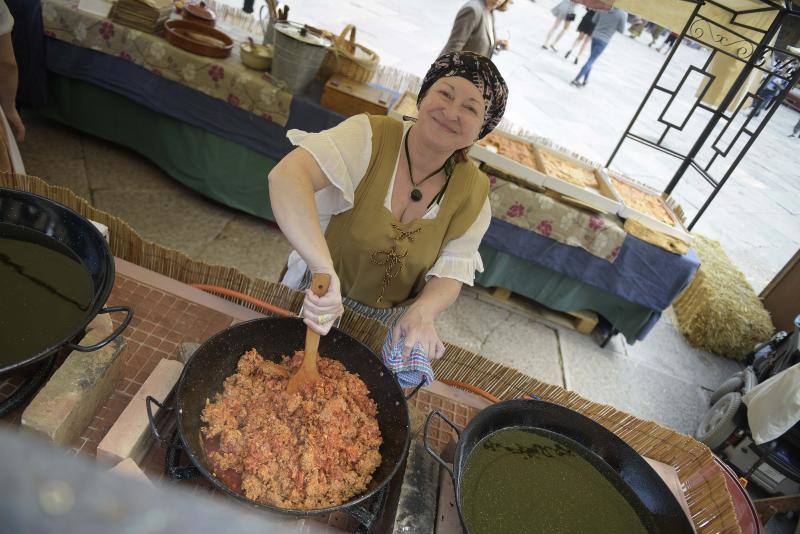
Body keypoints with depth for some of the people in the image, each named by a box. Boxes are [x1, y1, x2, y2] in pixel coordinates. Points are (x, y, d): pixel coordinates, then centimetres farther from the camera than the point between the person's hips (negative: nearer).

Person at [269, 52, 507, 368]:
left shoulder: (473, 193, -10)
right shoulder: (369, 137, -24)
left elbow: (451, 275, -12)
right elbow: (286, 176, -41)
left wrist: (422, 313, -35)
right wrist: (325, 270, -54)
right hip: (315, 302, -2)